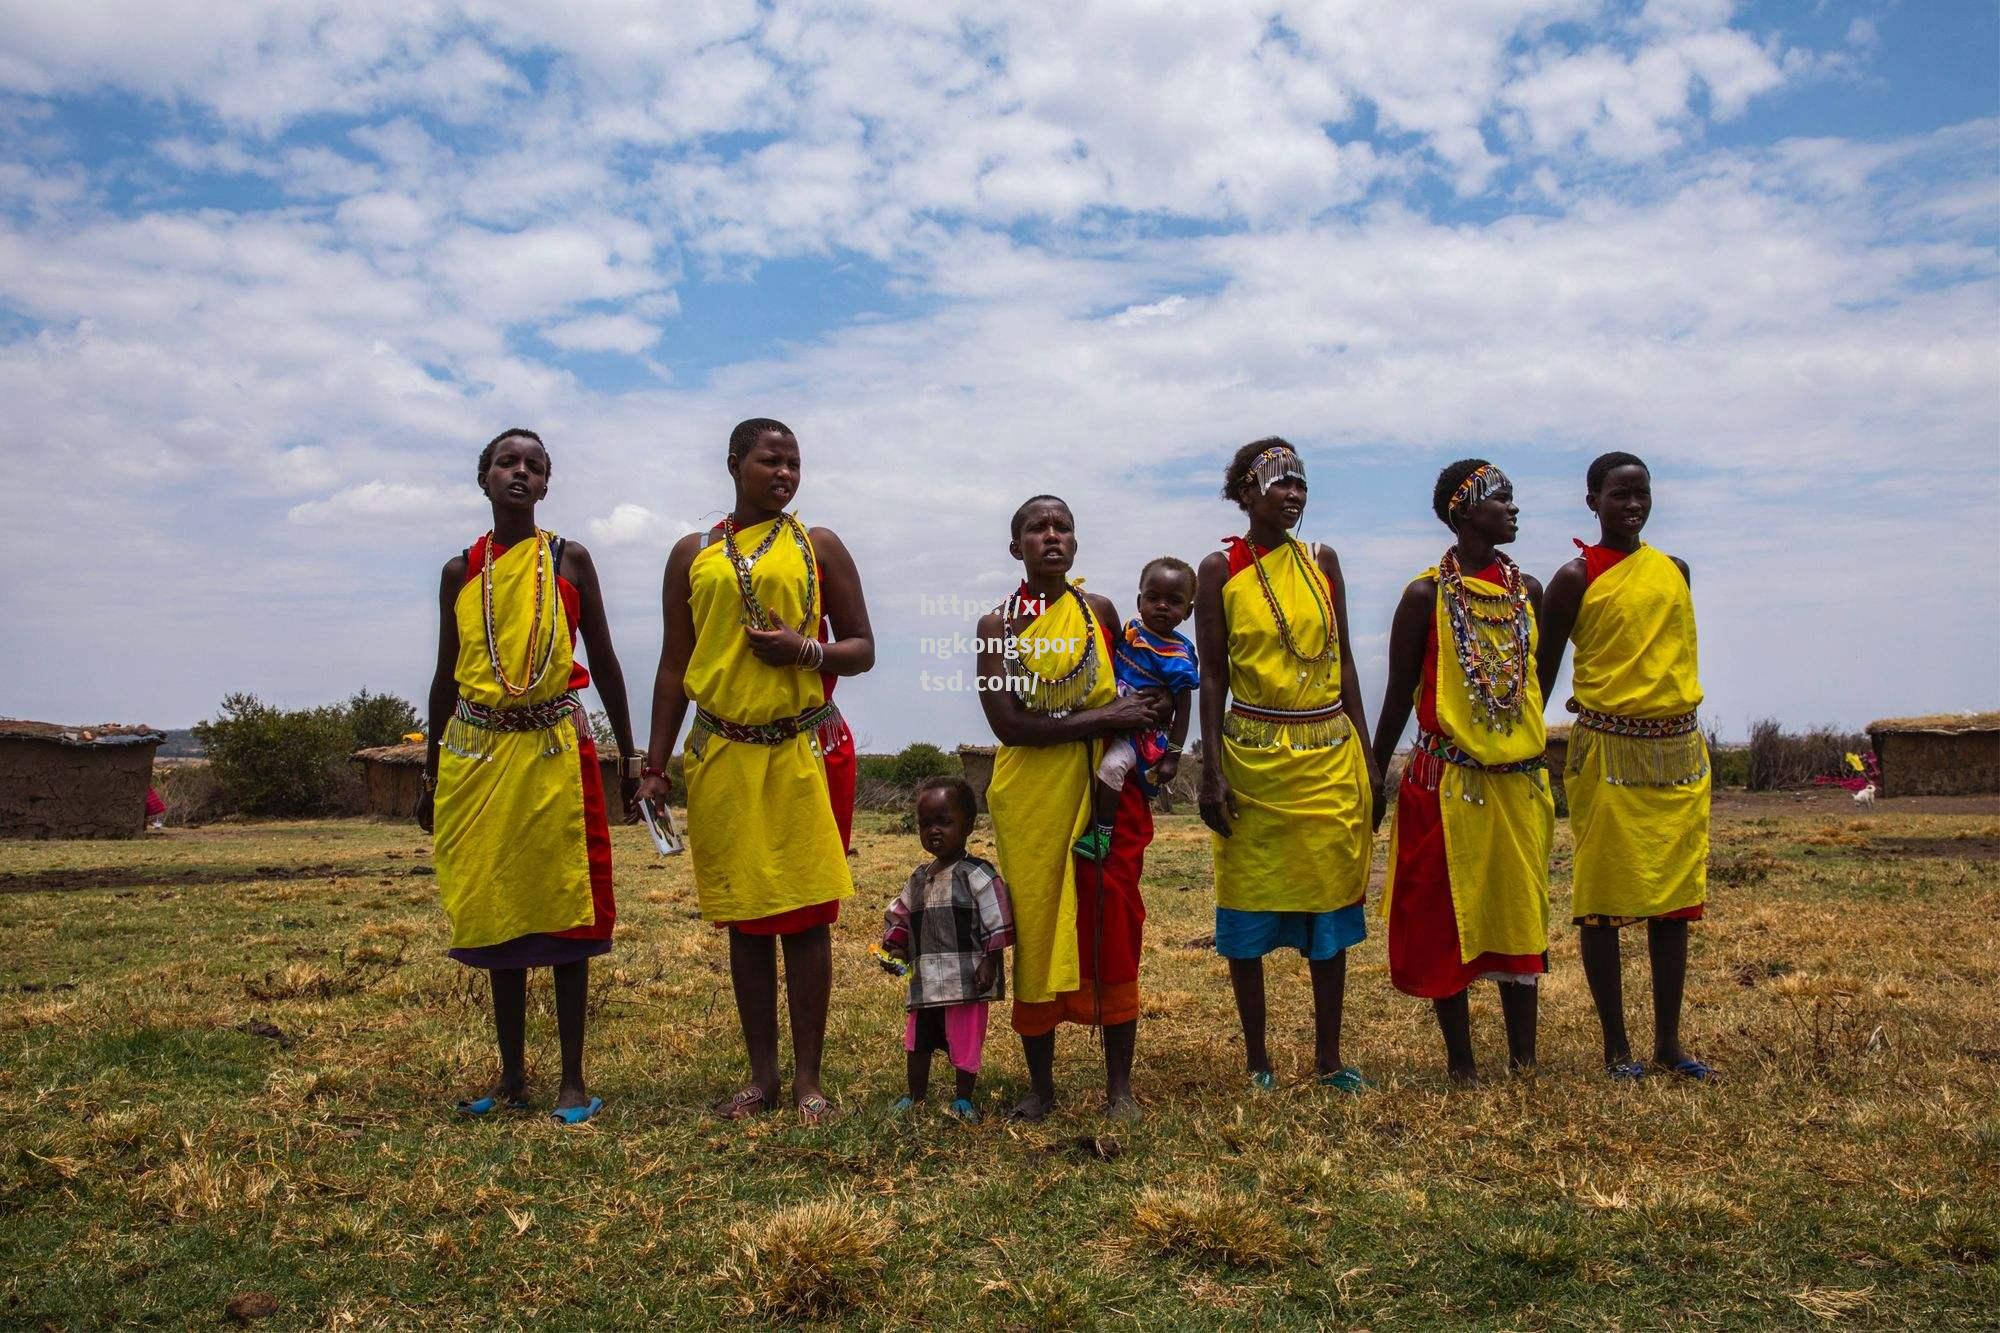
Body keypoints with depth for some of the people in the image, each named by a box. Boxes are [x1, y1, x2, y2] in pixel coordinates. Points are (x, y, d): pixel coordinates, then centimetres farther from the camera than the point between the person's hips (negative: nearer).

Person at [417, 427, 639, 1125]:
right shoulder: (461, 570, 9)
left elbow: (603, 660, 7)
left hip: (555, 749, -2)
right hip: (478, 752, 3)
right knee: (494, 910, 7)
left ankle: (573, 1080, 7)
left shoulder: (570, 560, 4)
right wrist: (430, 777, 14)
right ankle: (511, 1077, 17)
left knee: (564, 910, 0)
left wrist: (629, 753, 4)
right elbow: (446, 675, 14)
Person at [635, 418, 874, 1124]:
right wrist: (656, 765, 7)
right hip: (722, 754, 2)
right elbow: (674, 665, 12)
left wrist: (807, 651, -13)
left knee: (806, 912, -1)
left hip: (803, 749, -2)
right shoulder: (693, 554, 11)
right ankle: (761, 1073, 17)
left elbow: (863, 649, 8)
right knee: (744, 914, 6)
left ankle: (808, 1078, 7)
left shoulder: (818, 546, 8)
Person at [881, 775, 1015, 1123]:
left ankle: (963, 1099, 19)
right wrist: (894, 949, 9)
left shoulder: (976, 874, -10)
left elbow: (997, 925, -13)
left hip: (967, 979, -7)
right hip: (926, 979, 7)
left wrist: (989, 964, -16)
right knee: (917, 1040, 16)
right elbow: (899, 915, 21)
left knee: (965, 1041, 2)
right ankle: (916, 1096, 32)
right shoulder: (920, 878, 11)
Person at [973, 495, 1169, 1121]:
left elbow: (1131, 695, 17)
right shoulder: (997, 624, 0)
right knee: (1035, 932, 3)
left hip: (1105, 788, 1)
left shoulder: (1099, 611, 6)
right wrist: (1101, 719, -15)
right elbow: (1007, 723, -10)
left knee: (1113, 928, 0)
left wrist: (1146, 730, -4)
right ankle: (1040, 1085, 16)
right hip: (1030, 796, -1)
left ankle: (1120, 1085, 10)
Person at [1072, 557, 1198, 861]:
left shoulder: (1179, 656, -16)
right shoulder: (1132, 628, 0)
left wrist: (1173, 756, -12)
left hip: (1144, 730, -7)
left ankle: (1102, 835, -13)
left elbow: (1183, 708, -11)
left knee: (1111, 765, -28)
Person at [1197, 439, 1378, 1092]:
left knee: (1330, 901, 8)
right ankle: (1257, 1057, 17)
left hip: (1331, 755, 3)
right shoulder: (1221, 570, -2)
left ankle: (1328, 1055, 20)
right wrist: (1212, 769, -8)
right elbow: (1212, 675, -2)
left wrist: (1366, 756, 7)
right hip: (1254, 756, -3)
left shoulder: (1321, 561, 7)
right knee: (1248, 911, 3)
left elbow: (1343, 663, 10)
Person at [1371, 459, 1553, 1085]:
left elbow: (1536, 676, 15)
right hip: (1448, 784, -4)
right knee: (1448, 922, 3)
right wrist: (1373, 779, -1)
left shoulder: (1527, 589, 7)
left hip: (1521, 780, 4)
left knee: (1522, 916, 8)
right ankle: (1462, 1063, 15)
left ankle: (1524, 1062, 17)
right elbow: (1399, 694, -2)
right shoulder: (1427, 595, -6)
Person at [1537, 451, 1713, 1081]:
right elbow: (1543, 670, -2)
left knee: (1675, 897, 8)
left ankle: (1668, 1040, 19)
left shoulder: (1675, 570, 11)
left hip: (1679, 748, 5)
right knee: (1604, 899, 0)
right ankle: (1616, 1046, 10)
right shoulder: (1576, 577, -4)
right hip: (1609, 752, -5)